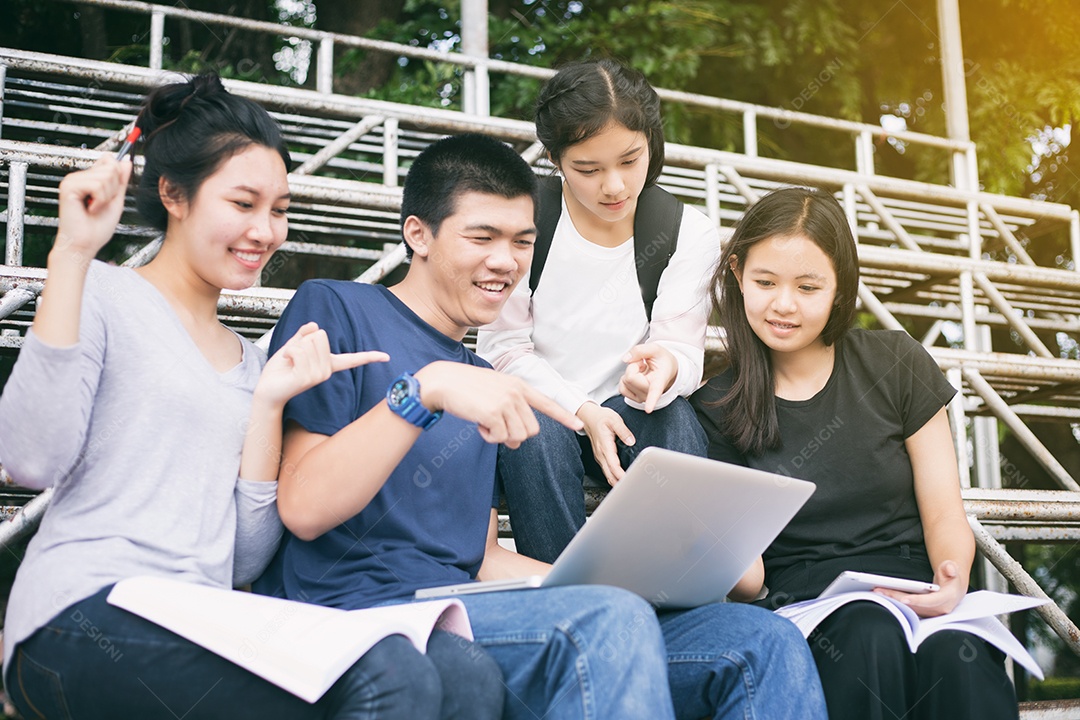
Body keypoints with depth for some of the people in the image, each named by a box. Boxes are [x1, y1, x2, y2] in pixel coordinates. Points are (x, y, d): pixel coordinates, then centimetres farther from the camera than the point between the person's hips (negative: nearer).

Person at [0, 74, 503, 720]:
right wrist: (72, 253, -12)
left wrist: (269, 402, 4)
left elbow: (244, 562, 13)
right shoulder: (103, 296, 6)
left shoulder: (249, 357, 22)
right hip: (88, 617, -5)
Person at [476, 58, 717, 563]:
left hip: (624, 414, 1)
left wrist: (664, 367, -36)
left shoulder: (689, 234, -4)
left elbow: (682, 347, -9)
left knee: (674, 416, -31)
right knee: (537, 430, -35)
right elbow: (504, 347, -7)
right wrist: (581, 411, -22)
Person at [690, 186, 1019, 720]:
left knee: (957, 654, -35)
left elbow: (943, 515, 7)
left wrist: (952, 579, -16)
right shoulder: (716, 408, 6)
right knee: (871, 638, -34)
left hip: (912, 591, 0)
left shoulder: (895, 364, 8)